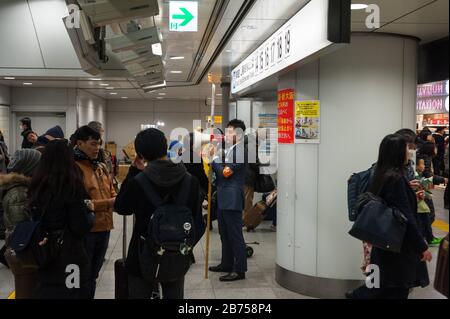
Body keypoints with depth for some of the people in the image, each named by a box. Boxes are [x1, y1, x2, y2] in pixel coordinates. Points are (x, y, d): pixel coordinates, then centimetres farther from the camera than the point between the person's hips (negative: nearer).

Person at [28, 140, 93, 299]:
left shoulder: (37, 184, -1)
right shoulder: (71, 185, -18)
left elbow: (35, 216, 7)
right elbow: (81, 227, -18)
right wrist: (90, 215, 1)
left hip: (43, 251, 6)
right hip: (69, 253, -5)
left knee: (46, 290, 17)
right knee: (69, 292, 8)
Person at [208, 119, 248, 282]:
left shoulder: (240, 151, -14)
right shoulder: (228, 151, 15)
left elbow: (225, 172, -19)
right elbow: (220, 172, 16)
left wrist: (215, 157, -8)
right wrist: (214, 157, 3)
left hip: (232, 199, -10)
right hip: (223, 199, 10)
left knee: (235, 235, -4)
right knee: (224, 234, 18)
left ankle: (239, 270, 3)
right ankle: (227, 264, 30)